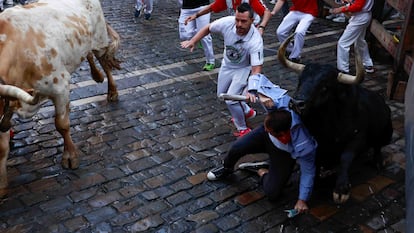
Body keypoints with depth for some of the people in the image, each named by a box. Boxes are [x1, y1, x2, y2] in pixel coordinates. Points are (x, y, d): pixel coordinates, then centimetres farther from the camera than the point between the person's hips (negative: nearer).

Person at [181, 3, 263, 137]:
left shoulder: (255, 40, -37)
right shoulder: (227, 22, -28)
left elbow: (256, 69, -39)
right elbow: (208, 28, -8)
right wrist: (192, 41, -16)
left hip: (244, 68, -5)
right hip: (227, 65, 6)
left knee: (231, 99, -17)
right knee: (222, 95, 20)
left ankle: (243, 129, 9)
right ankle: (247, 112, 44)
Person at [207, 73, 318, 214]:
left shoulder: (303, 145, -43)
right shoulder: (279, 101, -38)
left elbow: (308, 171, -23)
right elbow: (257, 78, -23)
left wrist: (302, 199, -18)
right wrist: (253, 91, -43)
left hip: (284, 154, -3)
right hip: (266, 137, 3)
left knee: (272, 193, -12)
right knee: (236, 149, -16)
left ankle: (262, 172, 22)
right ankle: (227, 168, 21)